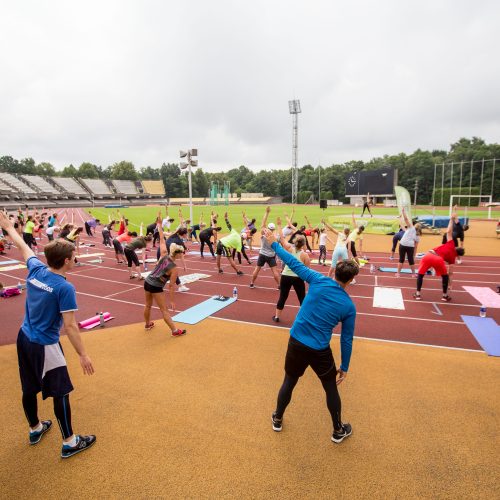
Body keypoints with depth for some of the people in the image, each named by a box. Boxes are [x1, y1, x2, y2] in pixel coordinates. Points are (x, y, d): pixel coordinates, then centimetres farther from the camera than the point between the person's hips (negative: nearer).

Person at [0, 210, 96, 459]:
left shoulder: (35, 269, -5)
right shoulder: (65, 288, -24)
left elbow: (23, 247, 14)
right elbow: (70, 326, -23)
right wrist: (83, 355, -16)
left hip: (24, 338, 8)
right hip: (45, 347, -8)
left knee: (29, 389, 23)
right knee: (60, 393, 5)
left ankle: (35, 429, 45)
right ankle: (69, 443, 18)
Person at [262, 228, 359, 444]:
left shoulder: (319, 281, -11)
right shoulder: (349, 306, -7)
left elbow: (294, 264, -7)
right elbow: (347, 340, -1)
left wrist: (274, 243, 3)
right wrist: (344, 367, 11)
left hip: (296, 343, 2)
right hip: (320, 351, -1)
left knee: (289, 382, 23)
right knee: (331, 388, 24)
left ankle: (277, 420, 44)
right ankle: (338, 431, 41)